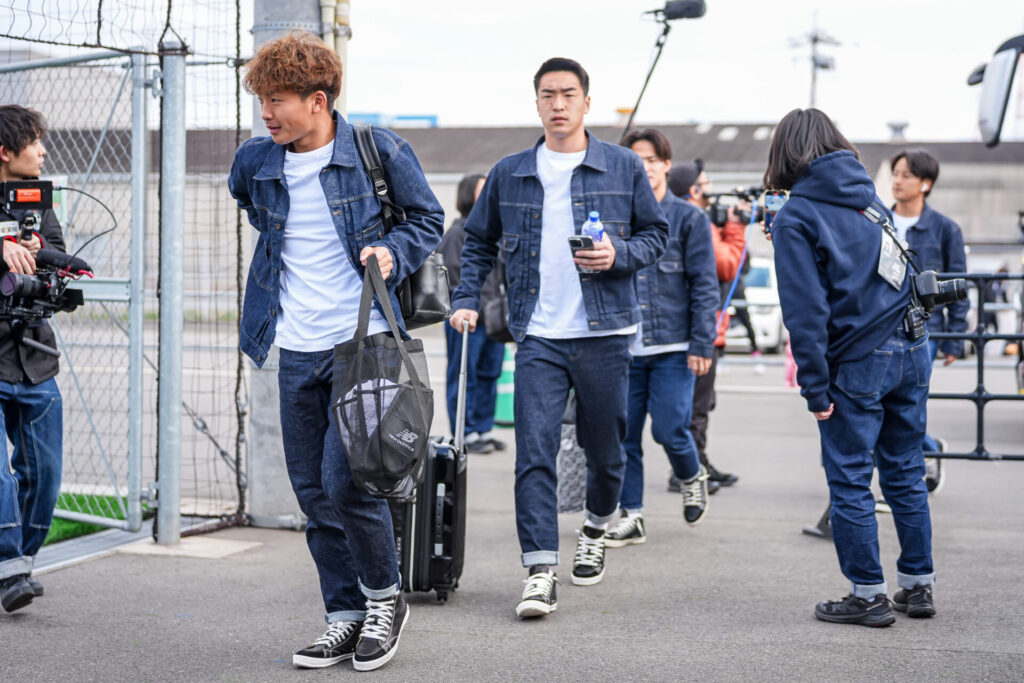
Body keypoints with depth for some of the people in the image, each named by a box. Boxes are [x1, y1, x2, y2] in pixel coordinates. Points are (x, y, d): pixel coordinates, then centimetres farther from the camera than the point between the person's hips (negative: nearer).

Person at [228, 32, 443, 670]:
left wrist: (392, 251, -12)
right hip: (296, 349, 5)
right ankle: (346, 617, 20)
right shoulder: (255, 161, 4)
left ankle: (384, 597, 11)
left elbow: (428, 218, 5)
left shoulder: (377, 150, -7)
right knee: (314, 492, 7)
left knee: (346, 481, -13)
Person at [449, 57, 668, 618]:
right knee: (534, 450, -11)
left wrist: (619, 255, -11)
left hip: (604, 332, 0)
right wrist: (466, 298, 4)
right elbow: (479, 241, 18)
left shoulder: (624, 167, 3)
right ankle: (540, 572, -11)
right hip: (539, 336, 0)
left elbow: (656, 233, 8)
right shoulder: (509, 174, 8)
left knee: (604, 448, 11)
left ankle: (596, 529, 40)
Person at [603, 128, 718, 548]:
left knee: (669, 430, -7)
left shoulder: (689, 219, 1)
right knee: (624, 434, 2)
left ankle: (693, 478, 25)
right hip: (624, 347, 3)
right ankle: (630, 516, 12)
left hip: (672, 346, -3)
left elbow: (704, 287, -1)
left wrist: (702, 345, -8)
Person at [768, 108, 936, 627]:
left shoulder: (794, 219, -8)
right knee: (905, 473, 14)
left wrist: (815, 387, -10)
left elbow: (806, 310, -13)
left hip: (857, 364, -6)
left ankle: (868, 595, 9)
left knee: (850, 482, 4)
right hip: (910, 350, 7)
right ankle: (917, 585, 20)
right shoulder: (868, 196, 11)